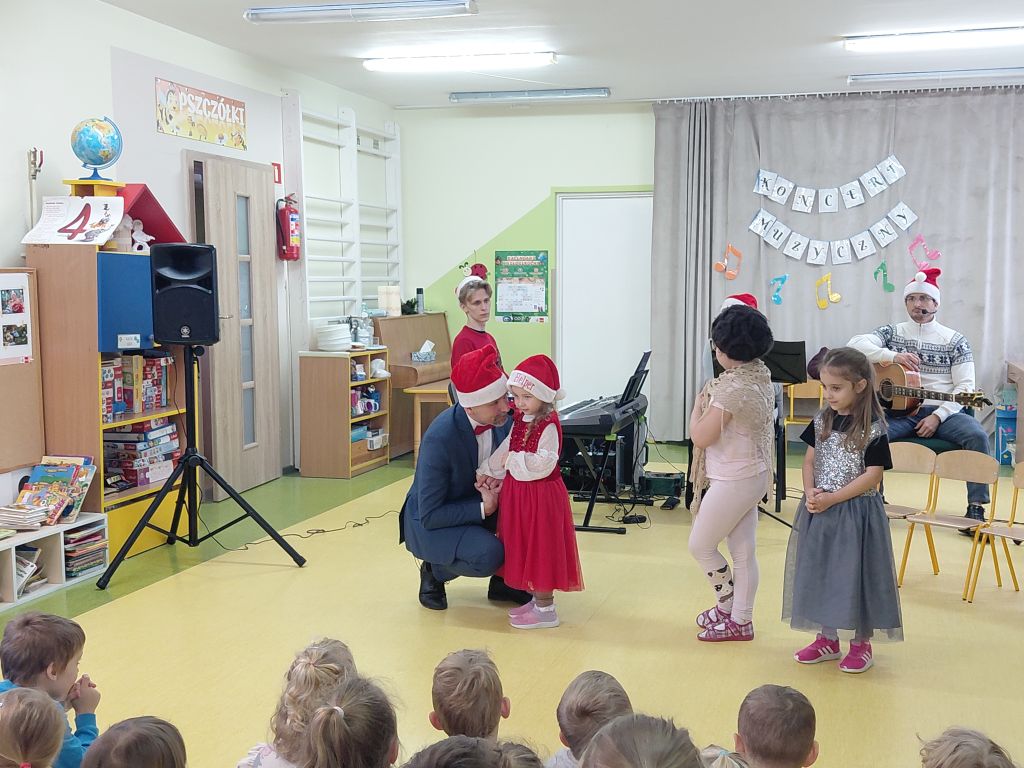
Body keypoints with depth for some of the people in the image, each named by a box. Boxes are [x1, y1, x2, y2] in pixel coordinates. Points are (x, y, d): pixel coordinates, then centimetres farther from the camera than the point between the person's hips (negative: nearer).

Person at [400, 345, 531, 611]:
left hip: (479, 502, 6)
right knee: (488, 554, -31)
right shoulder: (439, 438, -32)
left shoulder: (501, 418, -14)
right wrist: (483, 508, -30)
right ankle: (434, 571, 0)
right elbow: (429, 515, -27)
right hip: (431, 521, -6)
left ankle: (503, 579, 5)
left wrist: (498, 480, -18)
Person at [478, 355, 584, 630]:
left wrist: (513, 460, -22)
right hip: (516, 492, 9)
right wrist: (487, 470, 20)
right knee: (523, 547, 16)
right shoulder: (520, 421, 7)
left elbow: (543, 463, -27)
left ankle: (545, 610, 8)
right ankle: (537, 599, 29)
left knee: (540, 549, -1)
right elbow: (504, 450, 19)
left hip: (541, 495, -9)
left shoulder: (549, 426, -18)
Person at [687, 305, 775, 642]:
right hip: (754, 474, 9)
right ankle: (741, 620, 24)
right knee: (743, 552, 15)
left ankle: (727, 607, 23)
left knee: (700, 545, 9)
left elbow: (700, 437, -19)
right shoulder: (762, 378, 2)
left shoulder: (732, 389, -25)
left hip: (732, 481, -9)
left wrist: (698, 405, -5)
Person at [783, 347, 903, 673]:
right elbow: (810, 460, 9)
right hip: (819, 510, 6)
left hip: (856, 511, -6)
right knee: (820, 571, 12)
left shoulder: (873, 429, -12)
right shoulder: (822, 420, 5)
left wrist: (832, 499, -19)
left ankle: (861, 643, 19)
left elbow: (872, 475, -15)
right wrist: (810, 492, -10)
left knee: (855, 573, 2)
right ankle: (828, 638, 27)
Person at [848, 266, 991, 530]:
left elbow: (965, 387, -1)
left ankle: (976, 509, -21)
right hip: (899, 411, 1)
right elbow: (855, 344, -8)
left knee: (977, 436, -30)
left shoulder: (955, 340, 7)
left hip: (942, 412, 0)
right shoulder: (892, 333, 10)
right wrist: (893, 356, -23)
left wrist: (938, 416, -16)